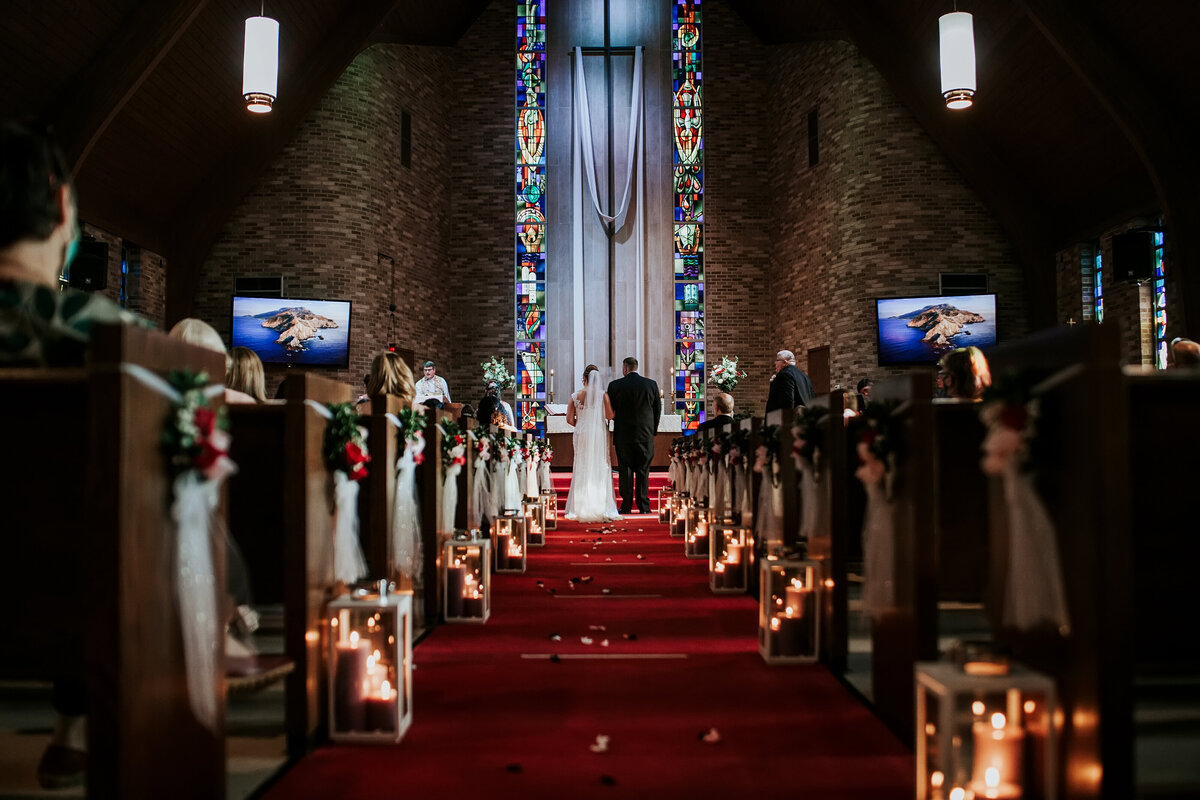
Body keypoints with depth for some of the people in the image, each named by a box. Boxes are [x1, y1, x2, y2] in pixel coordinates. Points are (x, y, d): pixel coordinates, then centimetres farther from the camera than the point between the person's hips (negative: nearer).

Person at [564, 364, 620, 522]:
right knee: (600, 470, 4)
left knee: (582, 470, 9)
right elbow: (610, 416, -9)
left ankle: (581, 508, 10)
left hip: (581, 435, 2)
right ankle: (602, 508, 1)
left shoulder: (575, 396, -2)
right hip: (599, 435, -2)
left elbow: (570, 420, 0)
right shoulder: (603, 395, -7)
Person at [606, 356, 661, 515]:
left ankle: (626, 506, 5)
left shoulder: (615, 385, -6)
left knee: (625, 471, 5)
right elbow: (658, 409, 5)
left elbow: (610, 411, 0)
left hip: (623, 435, -1)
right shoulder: (651, 384, 0)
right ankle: (643, 506, 6)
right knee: (643, 471, 7)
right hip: (645, 436, 1)